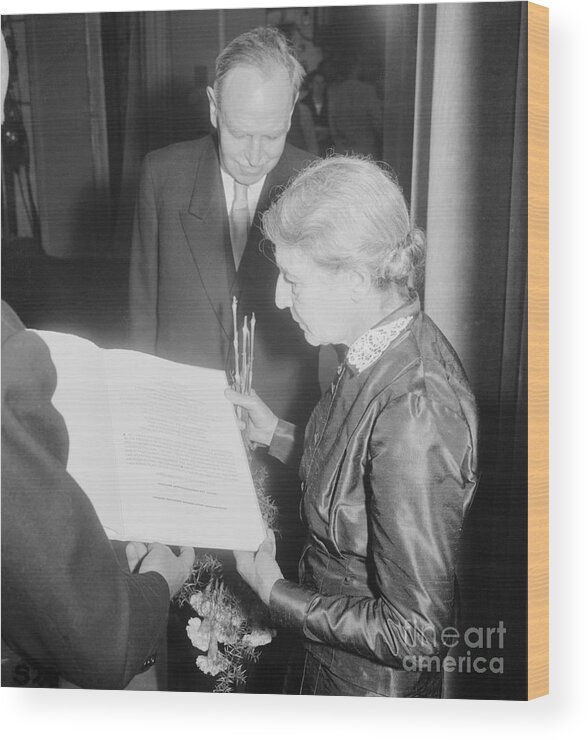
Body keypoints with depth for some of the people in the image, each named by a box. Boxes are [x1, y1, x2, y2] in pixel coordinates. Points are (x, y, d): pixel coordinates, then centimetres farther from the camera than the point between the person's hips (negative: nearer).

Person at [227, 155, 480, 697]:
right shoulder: (393, 344, -8)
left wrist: (275, 592, -20)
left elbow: (417, 634, -28)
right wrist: (277, 435, 0)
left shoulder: (413, 412, -35)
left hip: (373, 682, -7)